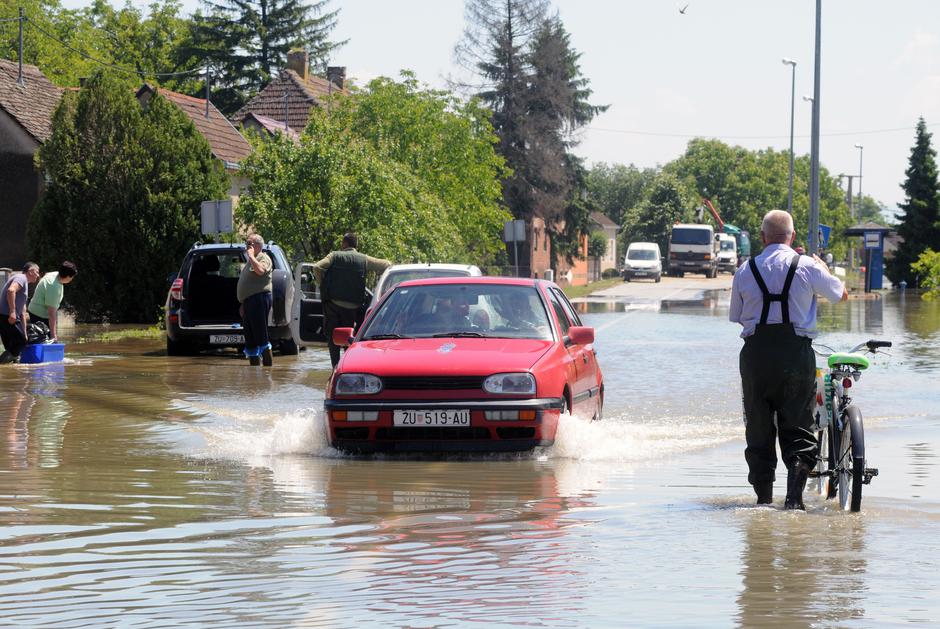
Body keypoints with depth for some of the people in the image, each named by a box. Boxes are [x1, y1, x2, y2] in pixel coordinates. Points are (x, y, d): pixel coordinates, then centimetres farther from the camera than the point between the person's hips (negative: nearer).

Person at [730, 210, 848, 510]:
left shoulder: (745, 271, 4)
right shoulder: (807, 266, -2)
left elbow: (736, 316, 12)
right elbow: (842, 294, 14)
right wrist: (822, 265, 31)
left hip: (755, 352, 2)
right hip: (796, 351, -2)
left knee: (759, 429, 11)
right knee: (797, 429, 3)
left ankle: (763, 497, 12)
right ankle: (794, 495, -12)